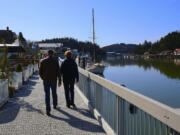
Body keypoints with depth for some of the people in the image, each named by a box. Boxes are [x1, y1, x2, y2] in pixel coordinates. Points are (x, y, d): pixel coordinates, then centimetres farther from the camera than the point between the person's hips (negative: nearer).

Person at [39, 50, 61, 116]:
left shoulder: (42, 61, -1)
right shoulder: (55, 61, -4)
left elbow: (40, 71, 1)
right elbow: (58, 71, -7)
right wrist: (59, 80, -2)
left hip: (46, 80, 0)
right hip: (54, 80, 1)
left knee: (47, 95, 1)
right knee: (54, 93, 20)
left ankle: (48, 110, -5)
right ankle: (55, 105, 39)